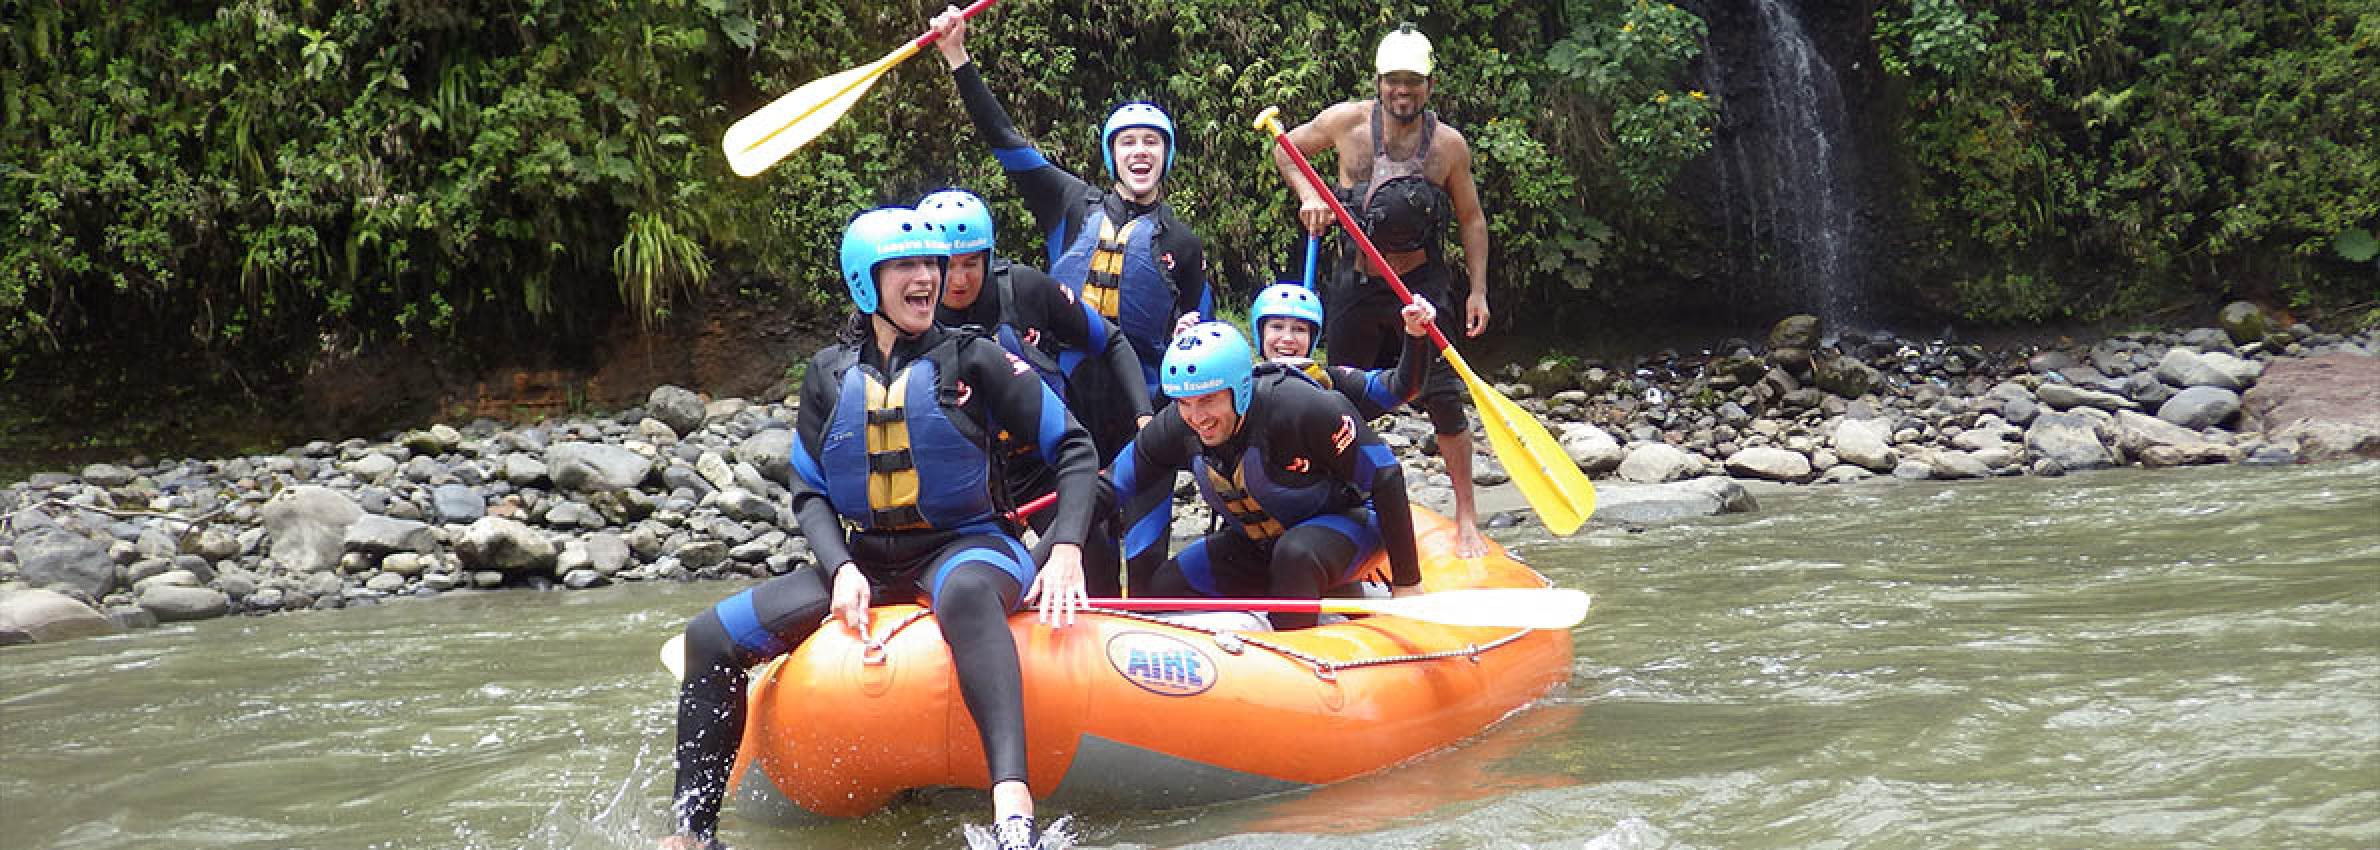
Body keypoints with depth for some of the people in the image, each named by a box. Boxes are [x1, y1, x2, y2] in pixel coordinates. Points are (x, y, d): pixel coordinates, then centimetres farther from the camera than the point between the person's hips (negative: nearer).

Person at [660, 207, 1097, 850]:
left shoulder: (971, 360, -2)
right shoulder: (830, 374, 7)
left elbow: (1074, 451, -1)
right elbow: (809, 495, 8)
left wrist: (1066, 552, -16)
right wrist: (843, 568, -12)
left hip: (966, 547, -5)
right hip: (867, 559, 5)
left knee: (963, 593, -43)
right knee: (710, 639, -9)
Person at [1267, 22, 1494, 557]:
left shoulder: (1449, 144, -2)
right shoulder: (1347, 121, -4)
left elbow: (1471, 220, 7)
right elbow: (1286, 148, 12)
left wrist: (1478, 291, 1)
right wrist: (1307, 194, -5)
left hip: (1422, 285, -1)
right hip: (1357, 286, 1)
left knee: (1444, 401, -6)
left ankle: (1467, 519, 3)